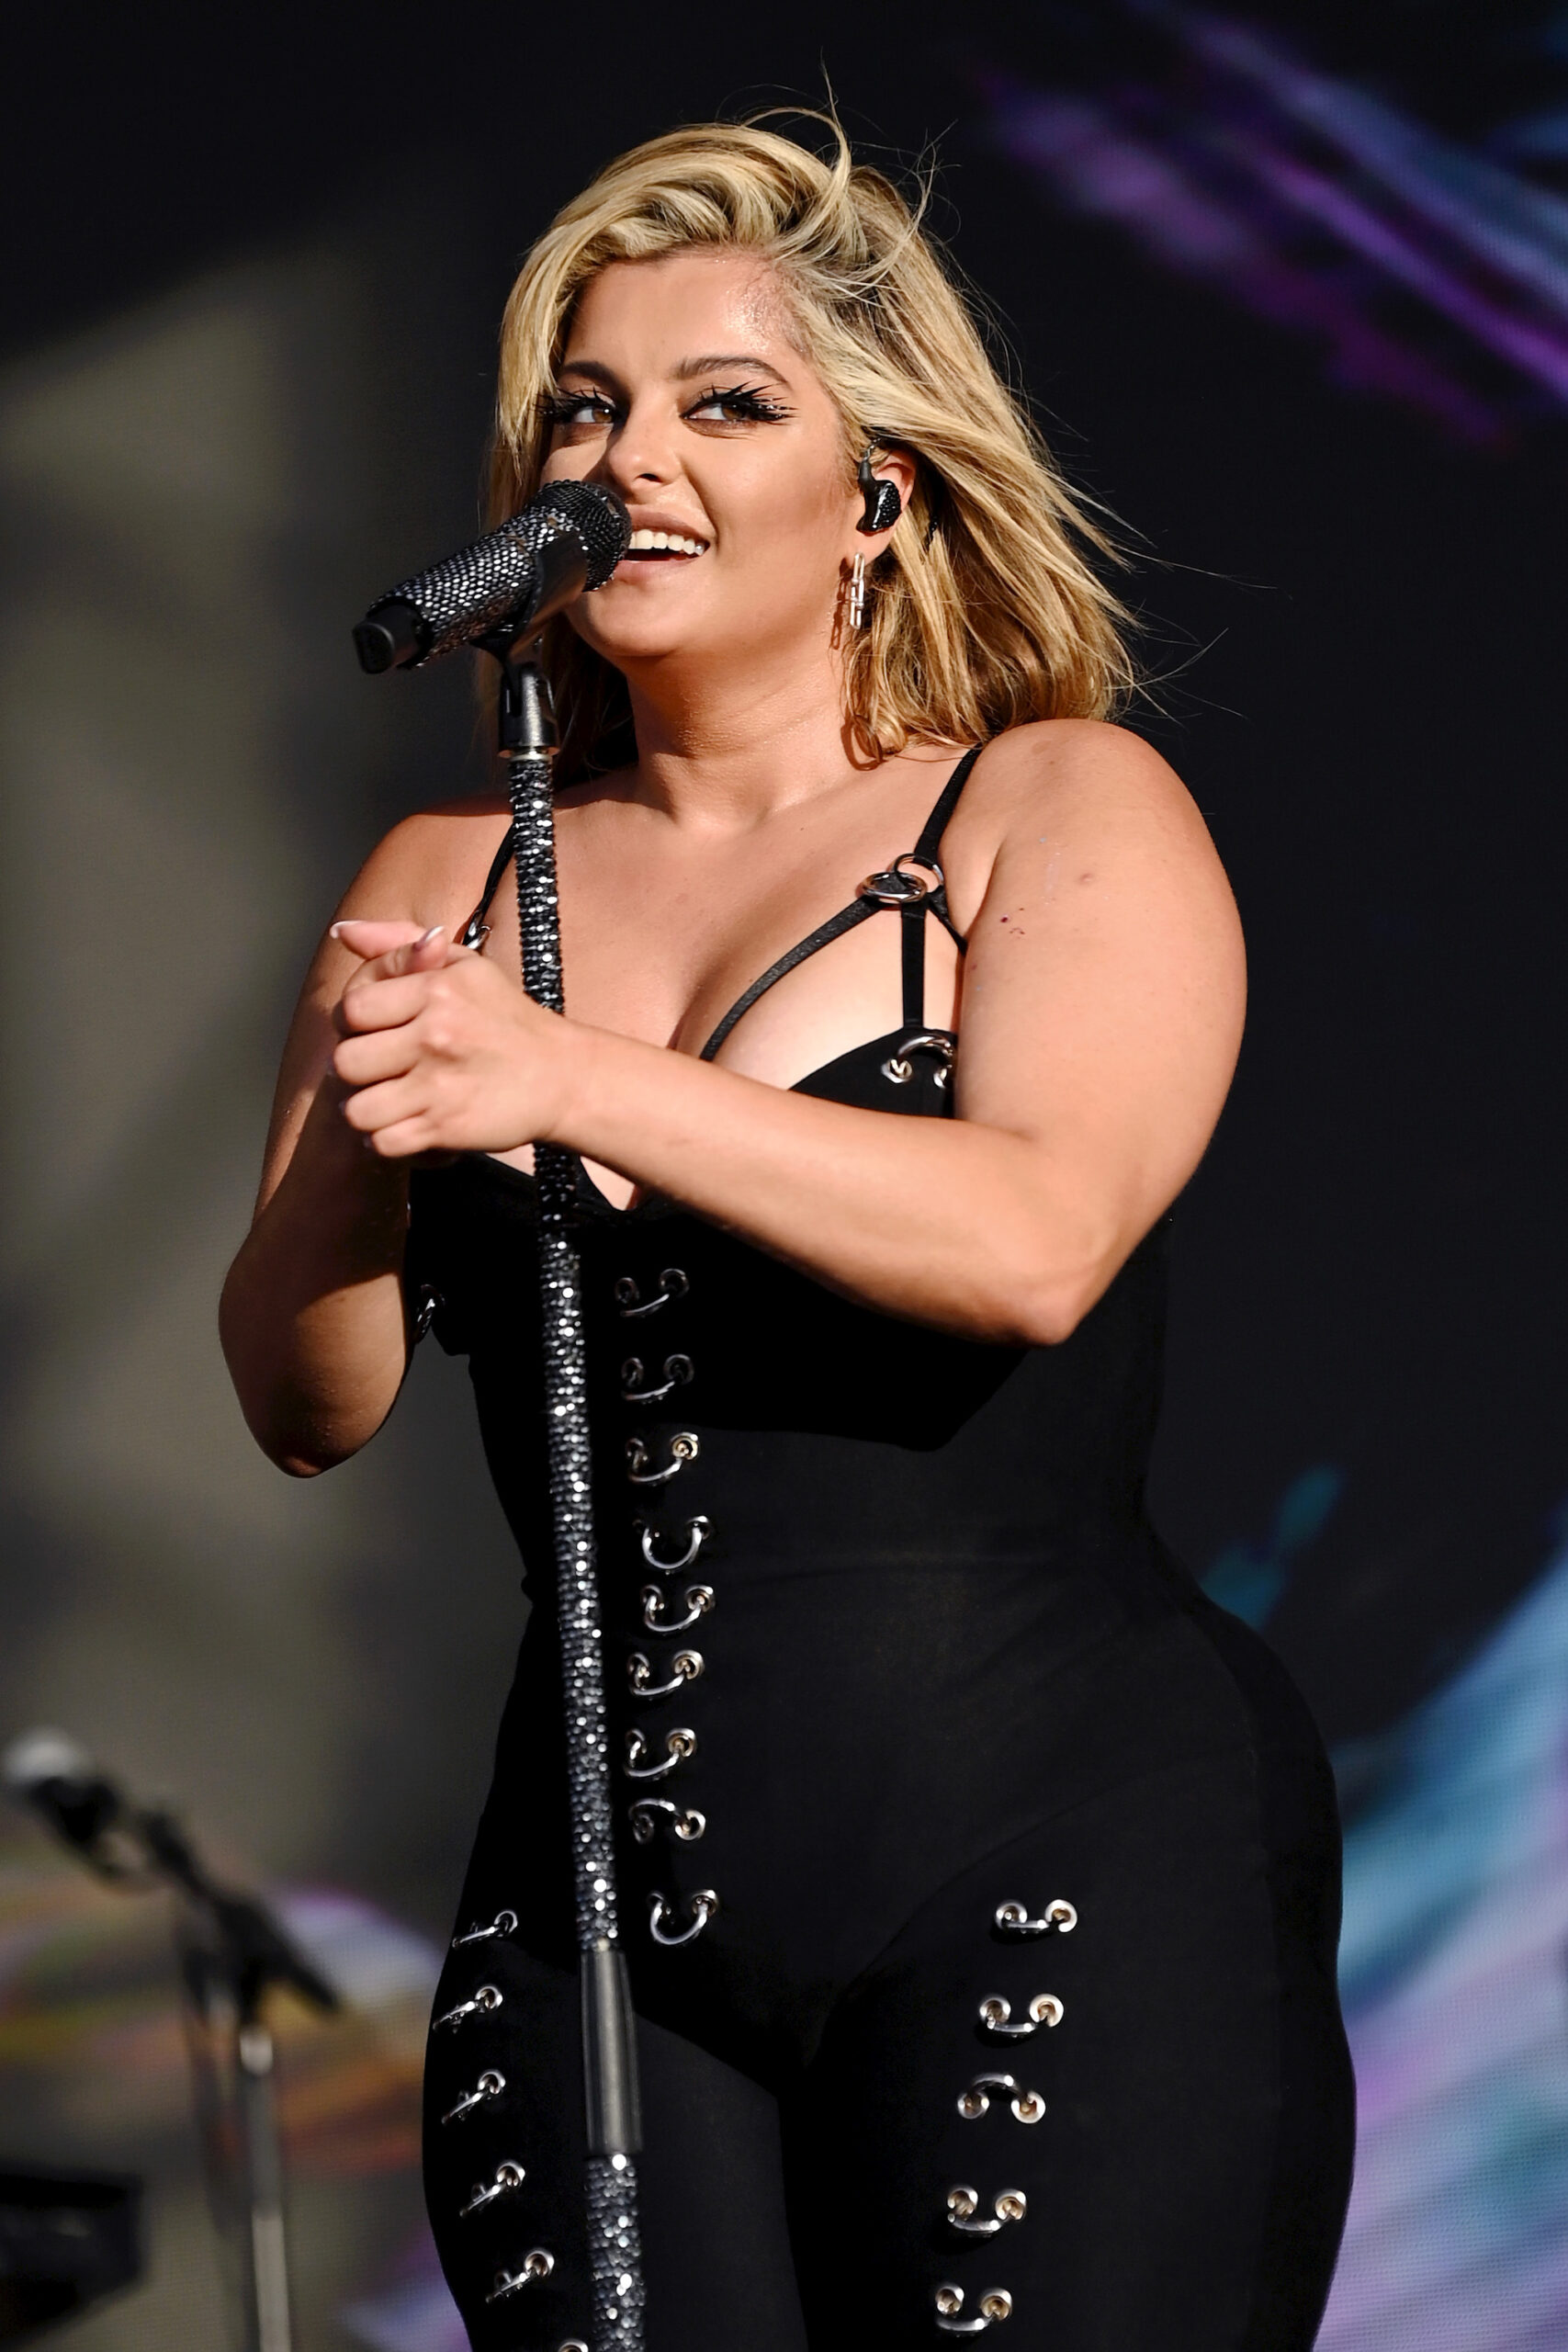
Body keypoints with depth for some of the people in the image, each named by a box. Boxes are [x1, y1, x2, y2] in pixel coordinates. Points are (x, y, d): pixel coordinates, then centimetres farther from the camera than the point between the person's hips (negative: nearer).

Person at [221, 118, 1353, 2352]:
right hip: (602, 1897, 4)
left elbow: (1038, 1242, -16)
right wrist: (355, 1144, -14)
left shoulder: (1064, 813, 2)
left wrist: (570, 1079, -24)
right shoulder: (446, 882, 14)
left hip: (1056, 1866, -4)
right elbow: (311, 1405, 7)